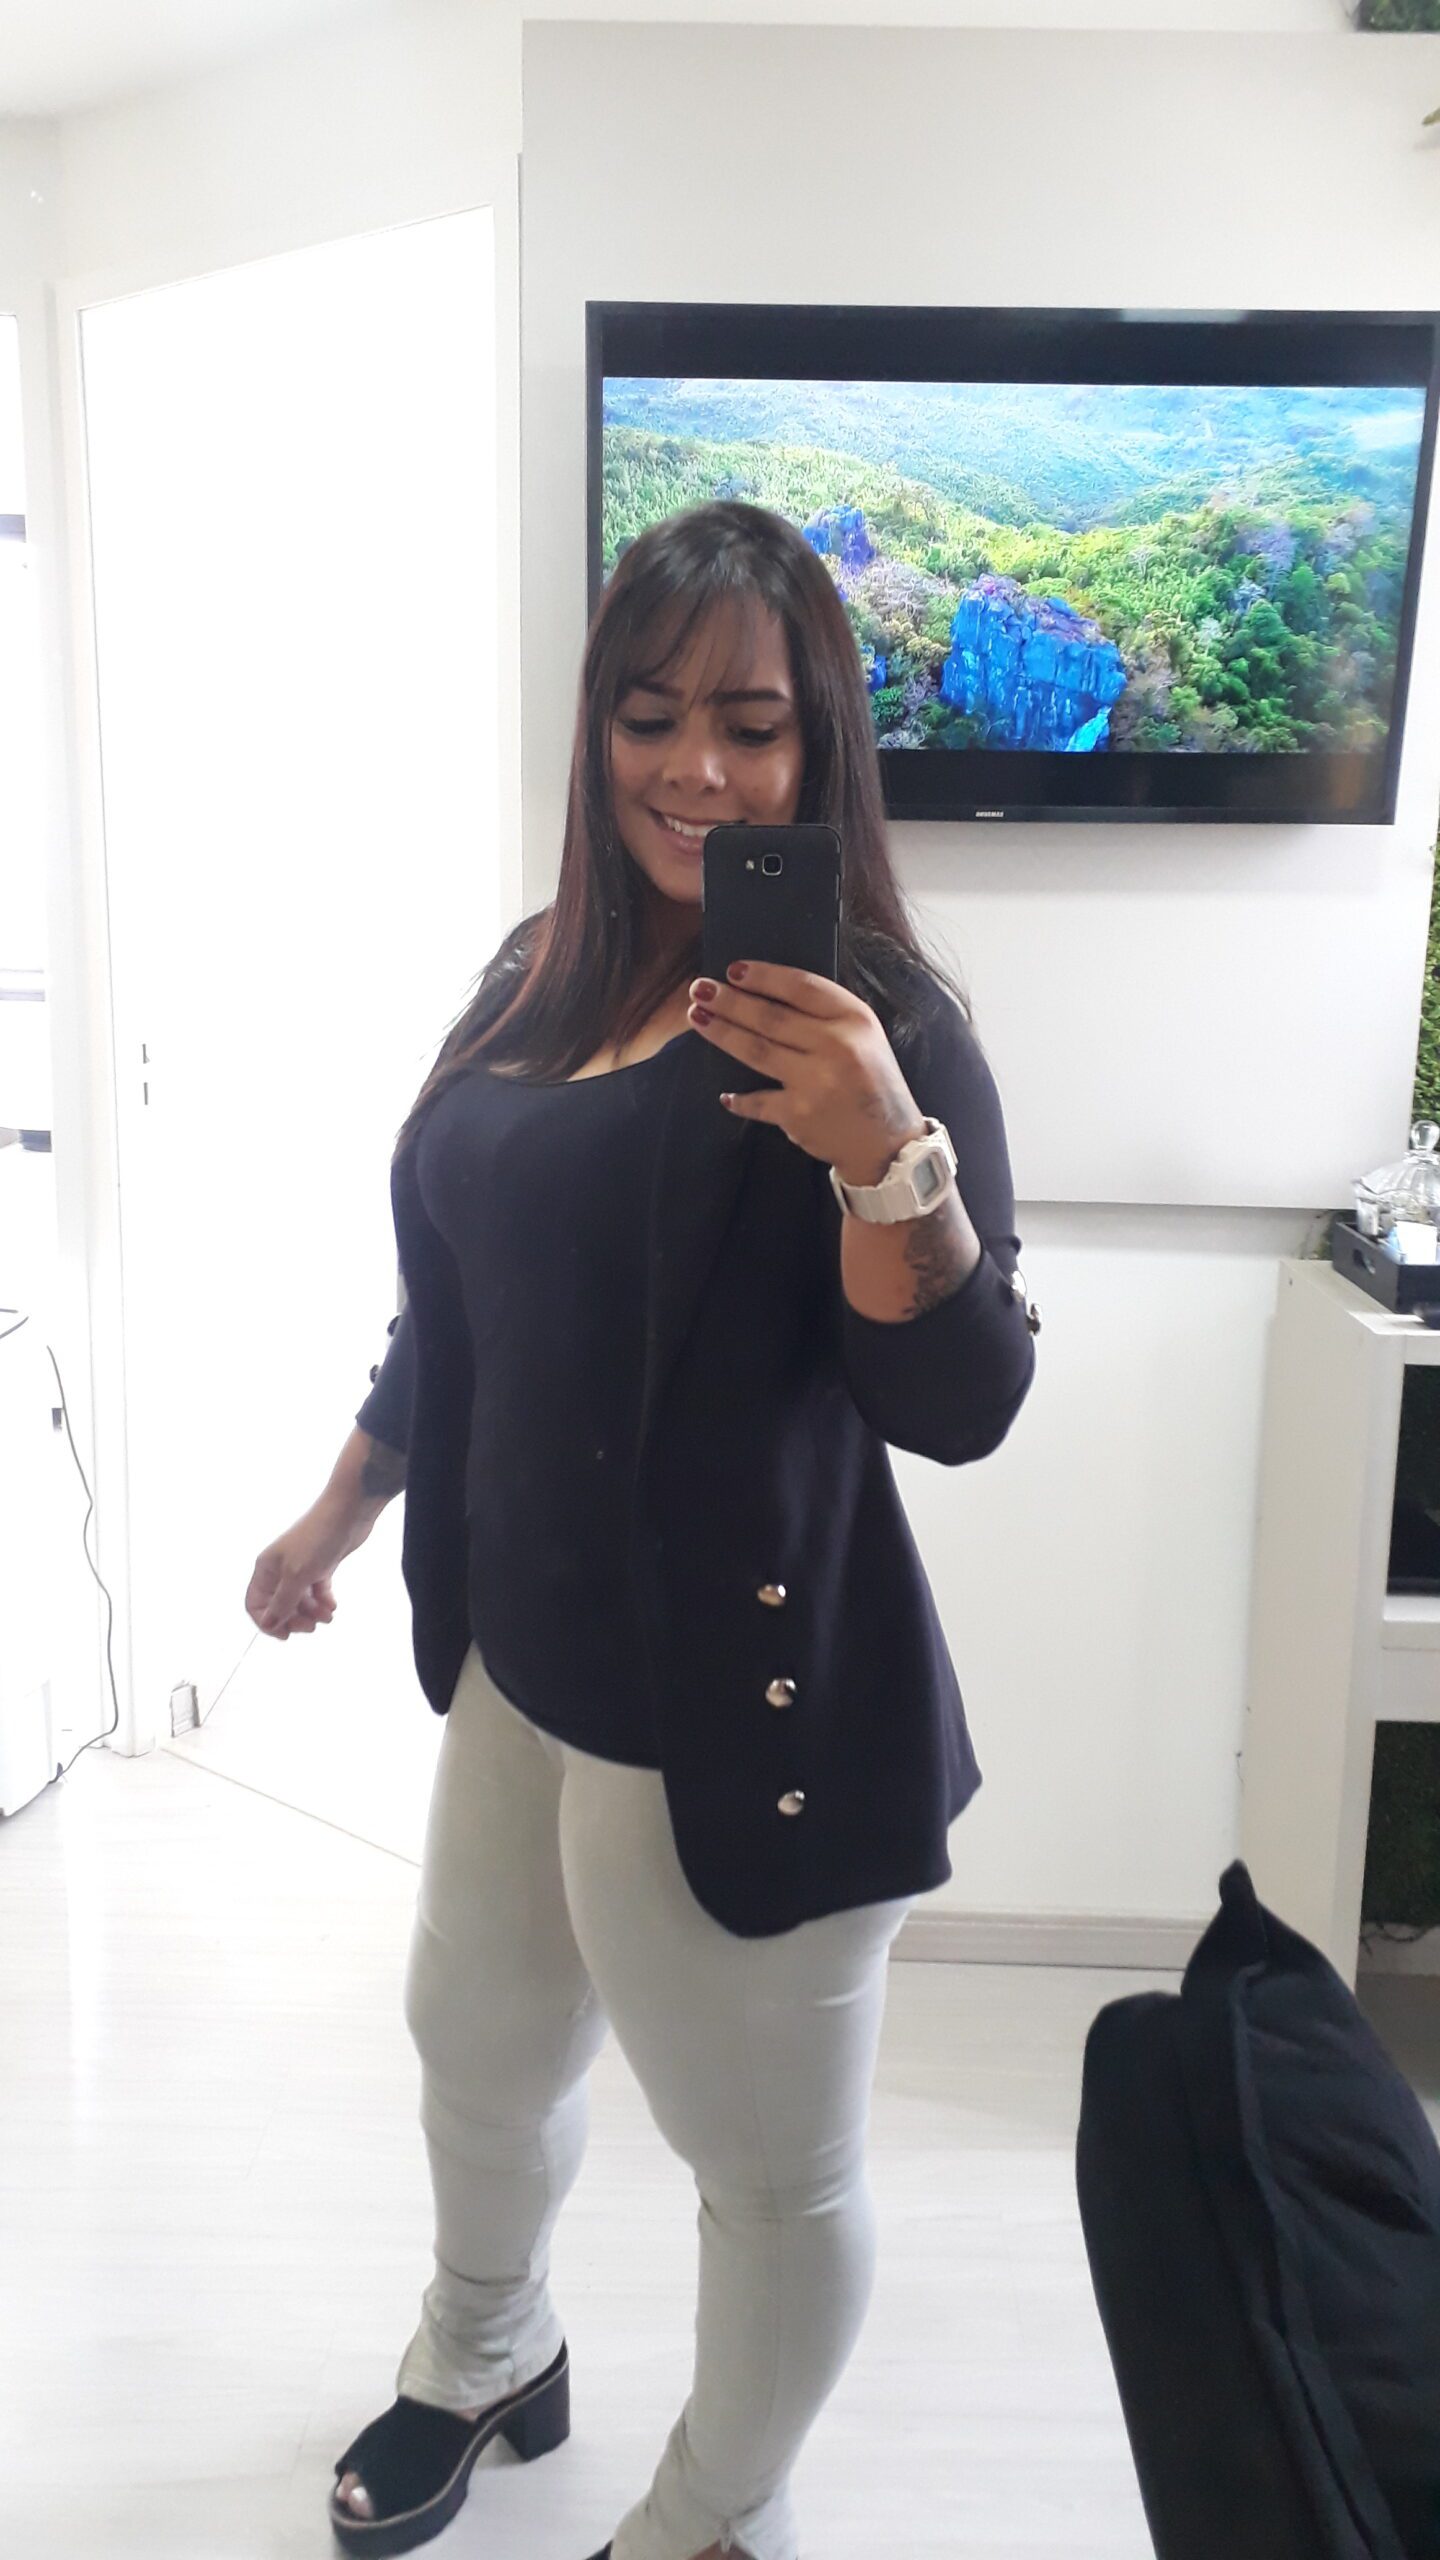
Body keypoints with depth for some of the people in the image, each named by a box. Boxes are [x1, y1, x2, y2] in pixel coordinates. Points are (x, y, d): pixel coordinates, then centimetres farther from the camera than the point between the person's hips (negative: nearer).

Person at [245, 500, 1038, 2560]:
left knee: (770, 2163, 12)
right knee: (478, 2038, 28)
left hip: (749, 1705, -7)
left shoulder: (879, 1027, -16)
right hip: (527, 1656, 8)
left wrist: (888, 1152, -36)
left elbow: (960, 1409, -21)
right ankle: (486, 2357, 59)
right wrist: (339, 1516, 20)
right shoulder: (538, 977, 4)